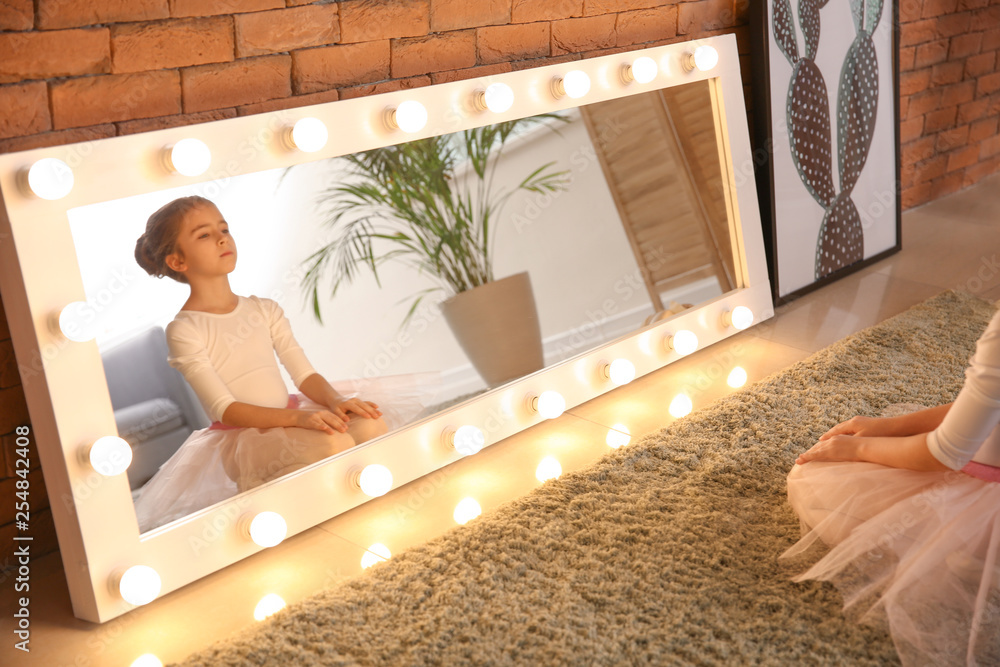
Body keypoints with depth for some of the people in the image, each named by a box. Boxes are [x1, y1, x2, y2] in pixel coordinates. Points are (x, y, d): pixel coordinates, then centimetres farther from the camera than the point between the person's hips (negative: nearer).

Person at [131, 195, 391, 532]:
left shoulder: (264, 310, 12)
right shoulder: (183, 331, -7)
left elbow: (304, 374, 6)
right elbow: (225, 409, -15)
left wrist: (335, 400, -16)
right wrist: (297, 417, -27)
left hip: (290, 415, 6)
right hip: (241, 438, -6)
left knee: (372, 425, -21)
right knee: (335, 445, -32)